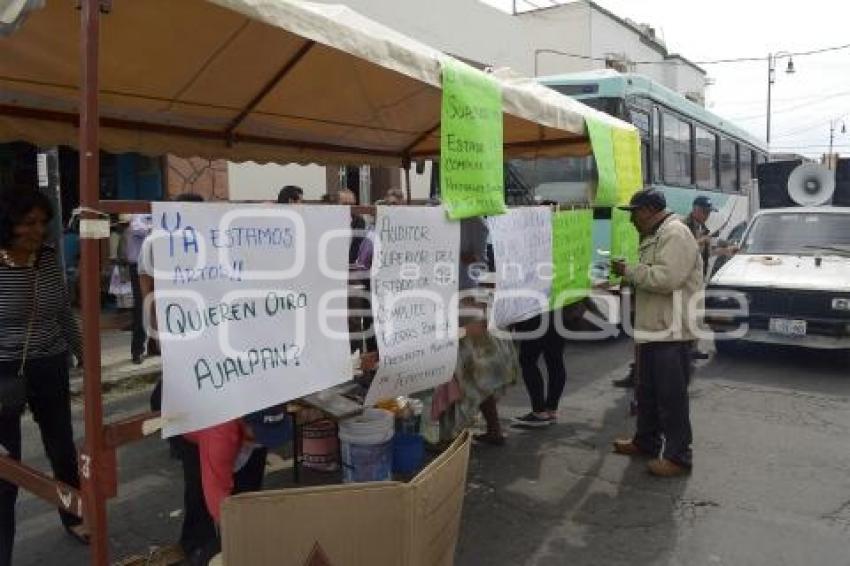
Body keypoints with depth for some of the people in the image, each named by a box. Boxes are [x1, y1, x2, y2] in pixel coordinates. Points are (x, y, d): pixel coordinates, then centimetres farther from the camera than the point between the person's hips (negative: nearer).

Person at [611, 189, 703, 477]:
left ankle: (678, 456, 7)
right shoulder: (655, 236, 18)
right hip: (652, 329, 10)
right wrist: (627, 279, 11)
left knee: (672, 396, -2)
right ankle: (646, 440, 33)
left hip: (671, 332, -10)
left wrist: (629, 271, -16)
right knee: (647, 391, 19)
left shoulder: (675, 234, -15)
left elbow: (667, 278, -26)